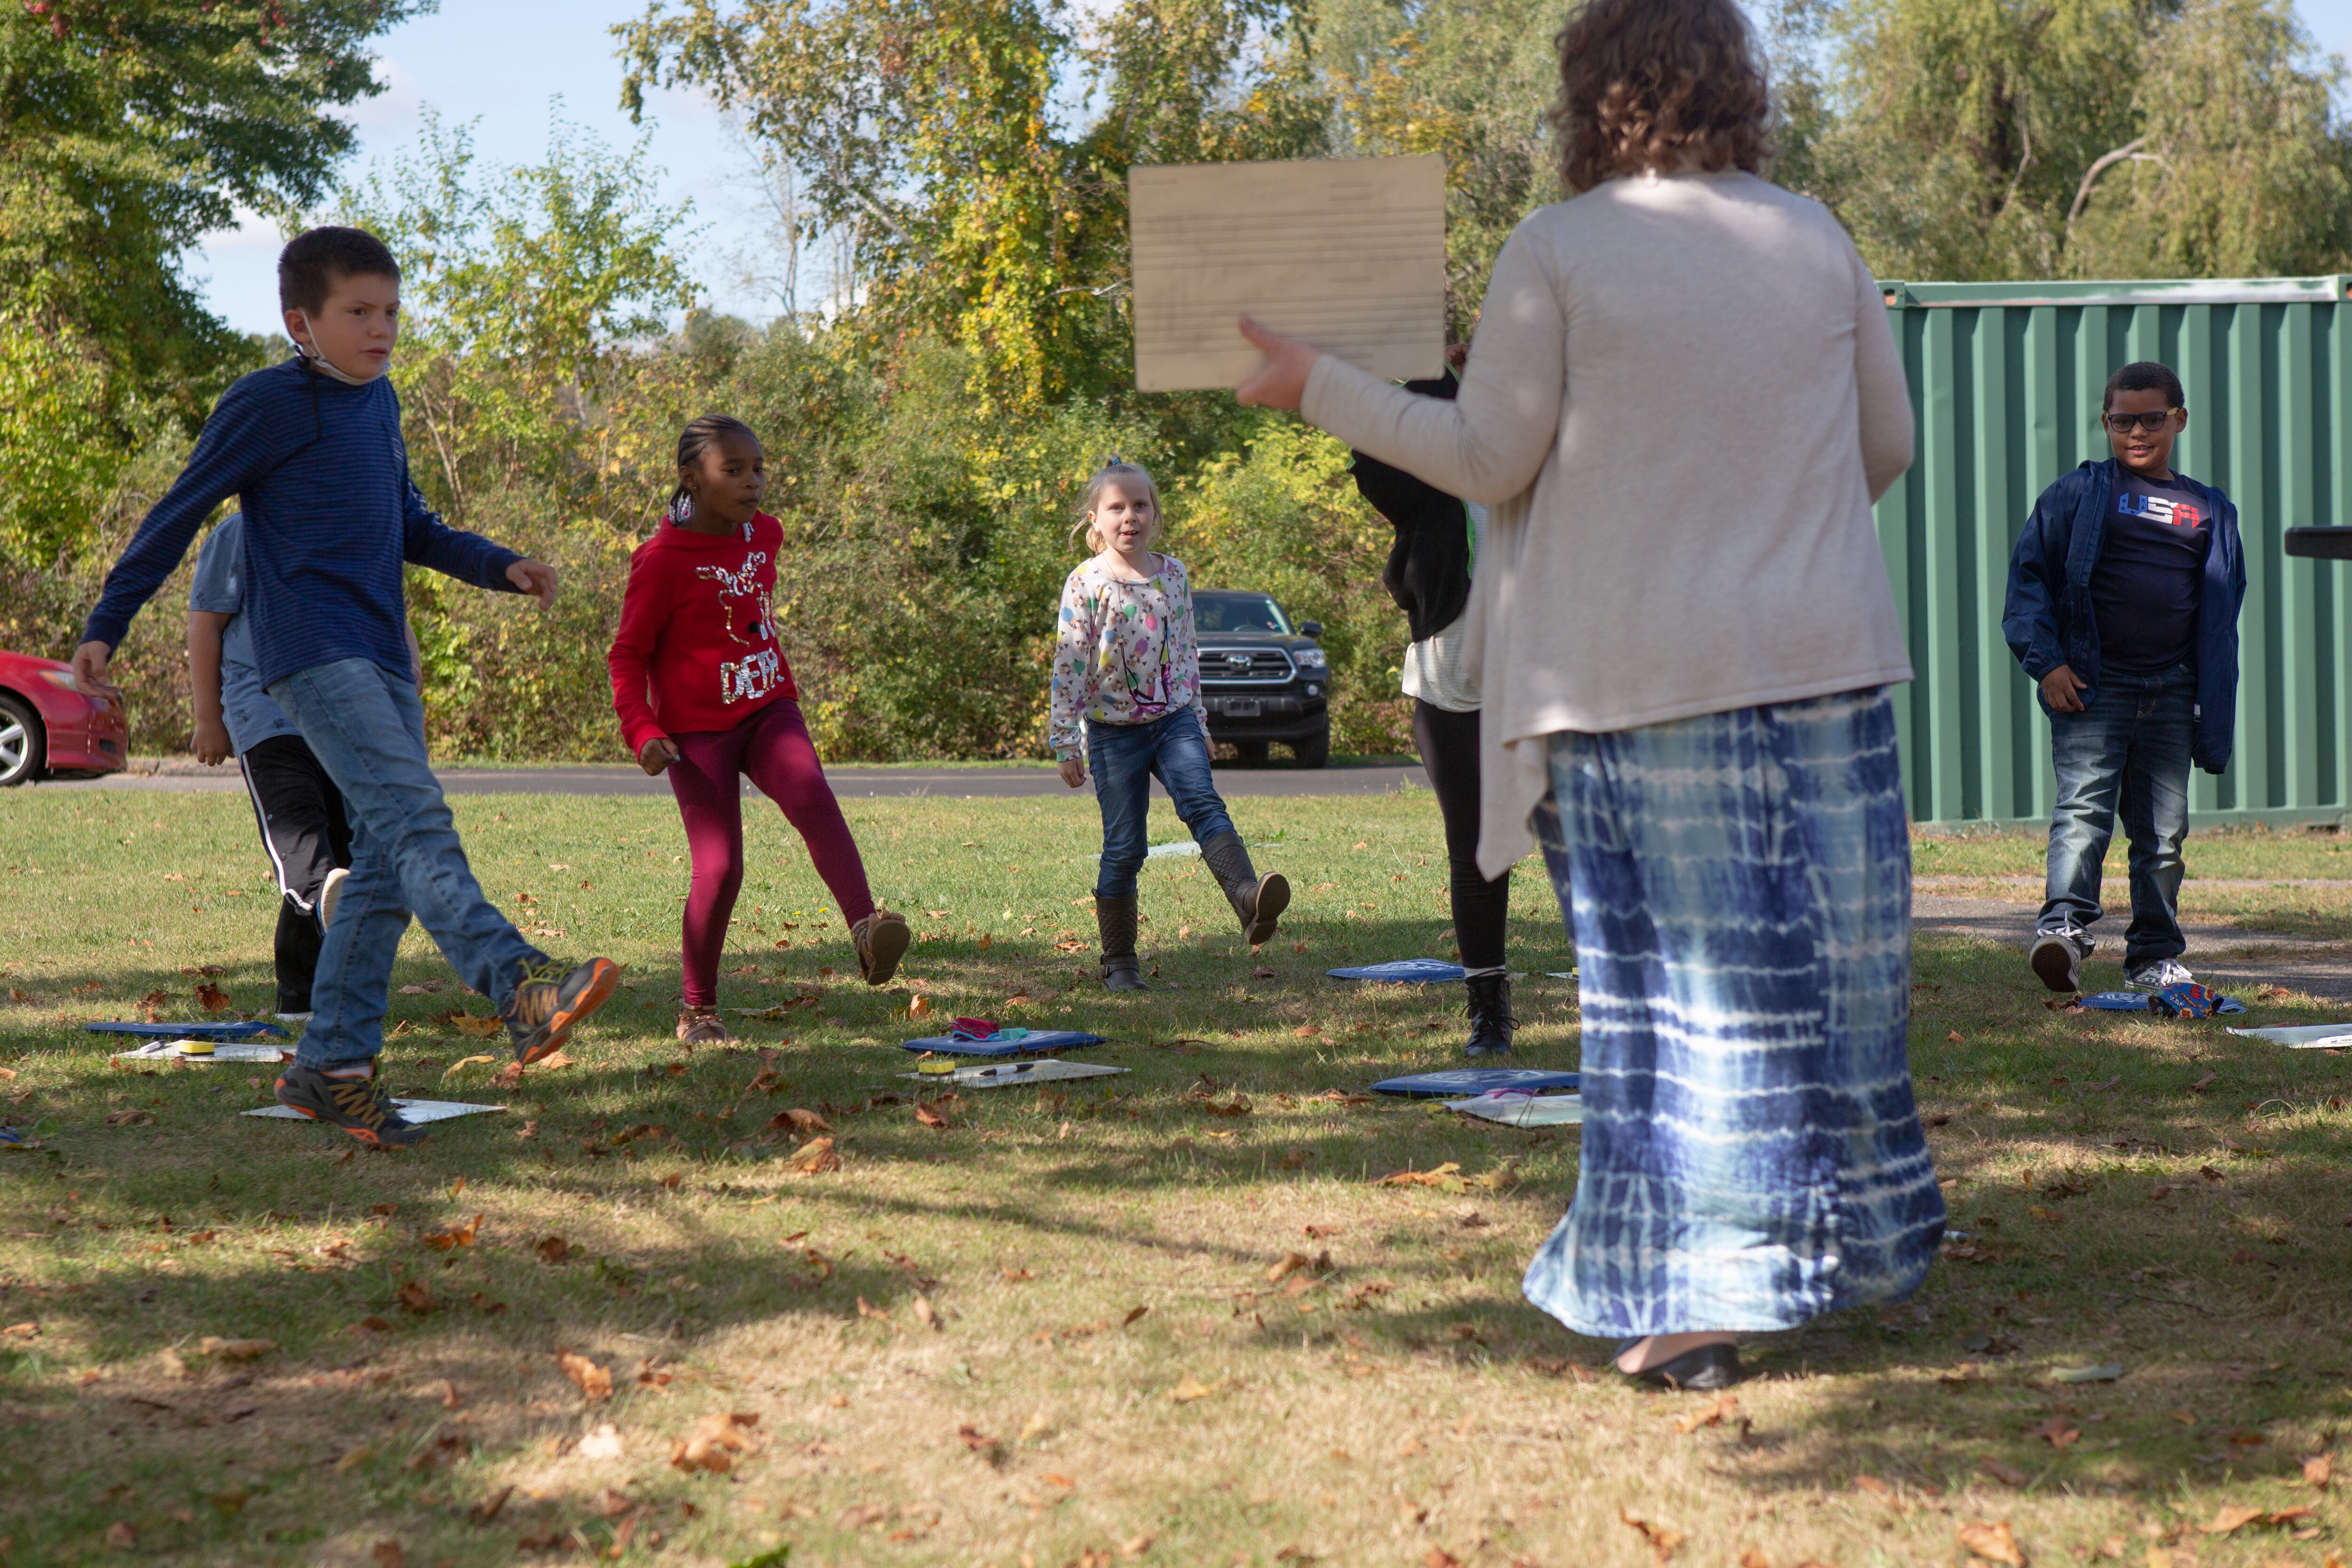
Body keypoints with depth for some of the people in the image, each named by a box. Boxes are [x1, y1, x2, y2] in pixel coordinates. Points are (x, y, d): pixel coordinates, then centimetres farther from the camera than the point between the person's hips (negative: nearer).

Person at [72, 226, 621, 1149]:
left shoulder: (379, 401, 18)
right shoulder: (266, 405, -4)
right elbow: (179, 515, 1)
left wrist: (500, 569, 12)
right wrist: (105, 628, 3)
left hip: (381, 658, 8)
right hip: (310, 651, -8)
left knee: (387, 866, 4)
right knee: (413, 815, -24)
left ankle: (331, 1066, 10)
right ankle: (522, 992, -42)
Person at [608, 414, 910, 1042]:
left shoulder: (766, 534, 6)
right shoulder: (662, 561, -13)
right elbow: (628, 655, -7)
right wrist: (642, 731, -20)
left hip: (767, 712, 4)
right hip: (697, 730, -4)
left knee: (813, 797, -27)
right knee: (719, 868, -10)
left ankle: (866, 928, -44)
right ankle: (698, 1009, 9)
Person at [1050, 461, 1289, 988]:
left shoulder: (1174, 575, 7)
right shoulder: (1087, 584, -6)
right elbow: (1068, 666, -7)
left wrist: (1198, 721, 18)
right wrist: (1065, 743, -9)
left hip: (1173, 718, 2)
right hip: (1113, 730, -2)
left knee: (1202, 803, -23)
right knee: (1124, 847, 1)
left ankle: (1248, 898, -43)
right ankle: (1119, 962, 12)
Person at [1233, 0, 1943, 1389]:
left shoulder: (1558, 253, -7)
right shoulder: (1815, 239, 4)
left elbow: (1490, 460, -6)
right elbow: (1890, 444, 11)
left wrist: (1320, 386, 5)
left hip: (1642, 675, -3)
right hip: (1824, 654, 3)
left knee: (1685, 982, 2)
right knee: (1835, 966, 12)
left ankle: (1700, 1293, 0)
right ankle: (1862, 1244, 23)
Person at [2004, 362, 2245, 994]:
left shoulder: (2209, 511, 13)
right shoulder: (2076, 495, 5)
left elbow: (2221, 616, 15)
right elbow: (2029, 574, 3)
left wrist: (2216, 719, 9)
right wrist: (2046, 661, -10)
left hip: (2171, 692, 3)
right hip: (2091, 682, -3)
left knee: (2164, 829, 7)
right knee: (2084, 806, -18)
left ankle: (2155, 956, 16)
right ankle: (2064, 925, -30)